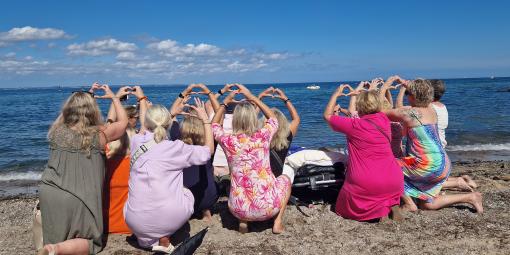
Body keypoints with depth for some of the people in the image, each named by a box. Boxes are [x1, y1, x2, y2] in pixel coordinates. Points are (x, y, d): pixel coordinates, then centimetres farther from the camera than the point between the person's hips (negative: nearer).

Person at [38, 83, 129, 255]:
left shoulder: (57, 130, 6)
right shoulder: (98, 134, -5)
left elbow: (68, 111, 29)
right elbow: (123, 122, 12)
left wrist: (87, 95, 34)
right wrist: (114, 97, 22)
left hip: (48, 191, 5)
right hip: (78, 198, -4)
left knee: (55, 239, 23)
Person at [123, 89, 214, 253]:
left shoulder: (137, 142, 3)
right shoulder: (175, 148, -6)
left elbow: (147, 127, 27)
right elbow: (208, 151, 8)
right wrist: (205, 119, 13)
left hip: (136, 221, 4)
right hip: (169, 218, -4)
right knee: (187, 193, 28)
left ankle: (148, 239, 15)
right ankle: (164, 239, 12)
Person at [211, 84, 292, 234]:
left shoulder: (228, 141, -7)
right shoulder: (263, 136, -8)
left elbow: (214, 126, 18)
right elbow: (273, 118, 17)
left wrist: (226, 102, 20)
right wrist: (252, 97, 18)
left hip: (239, 210, 2)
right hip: (268, 207, -1)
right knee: (285, 178, 30)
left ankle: (243, 221, 15)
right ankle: (278, 221, 14)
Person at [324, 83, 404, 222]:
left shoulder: (354, 125, -11)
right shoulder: (383, 120, 2)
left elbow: (327, 115, 6)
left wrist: (336, 94, 17)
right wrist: (355, 95, 36)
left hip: (365, 185, -4)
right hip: (393, 183, 4)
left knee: (343, 208, 20)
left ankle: (377, 208, -6)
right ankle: (393, 203, 5)